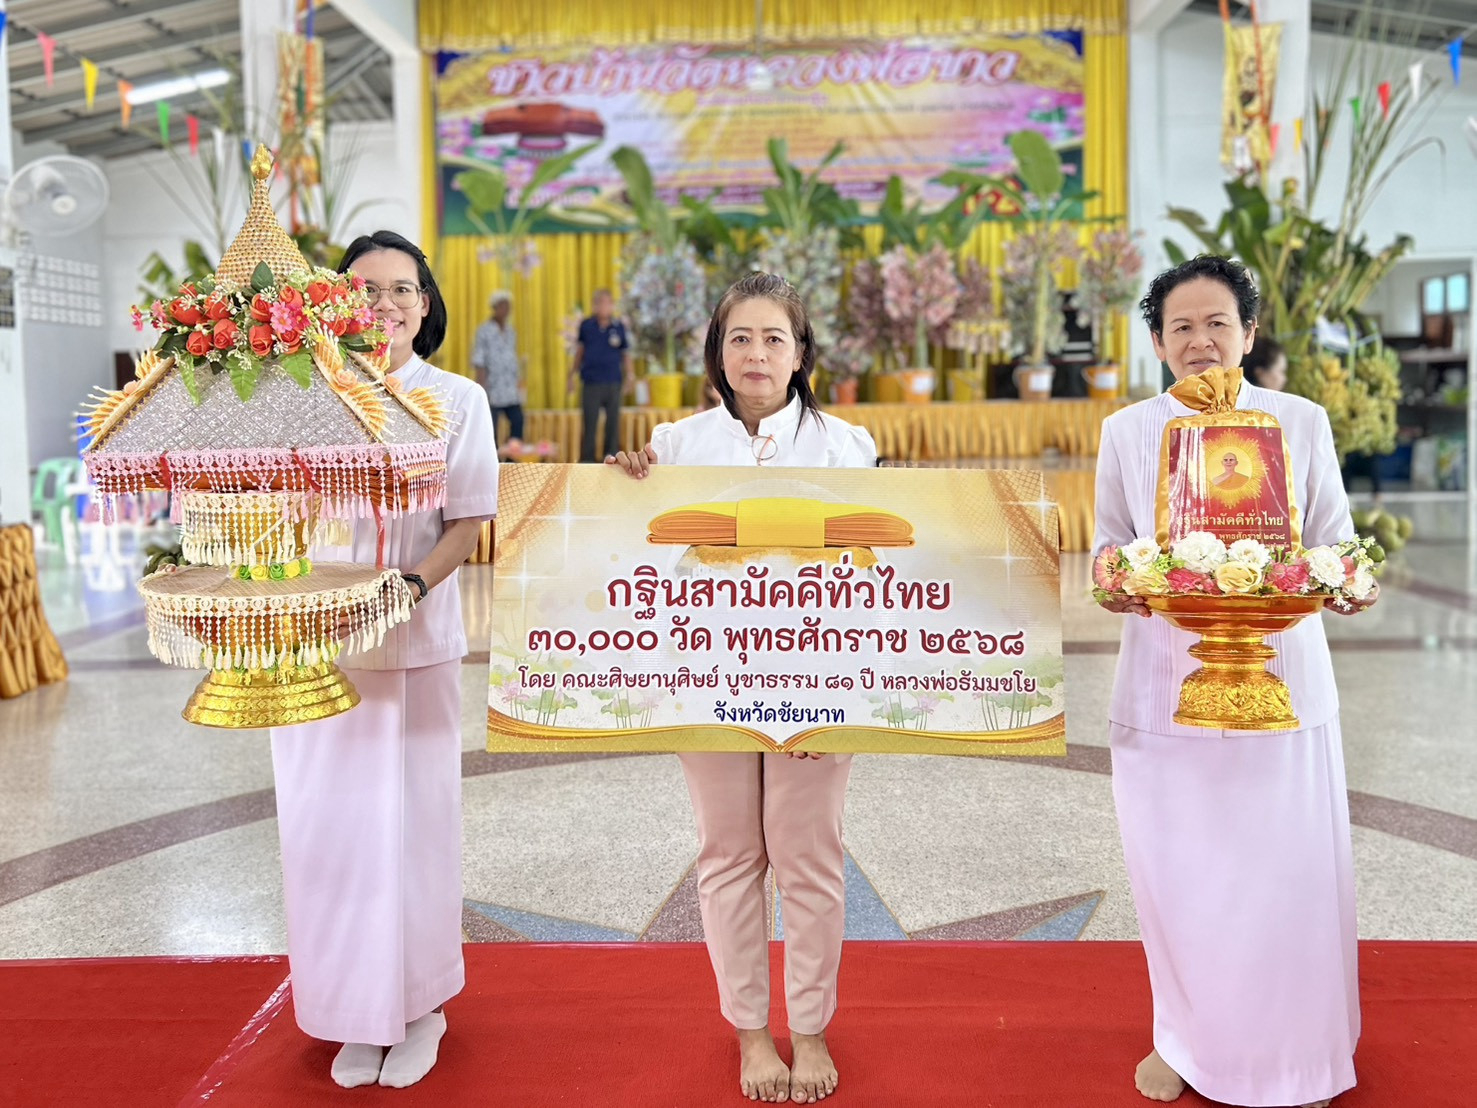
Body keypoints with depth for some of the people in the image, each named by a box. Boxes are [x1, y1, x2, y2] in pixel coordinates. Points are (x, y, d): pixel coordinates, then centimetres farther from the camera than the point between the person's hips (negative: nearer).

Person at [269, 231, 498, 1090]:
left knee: (413, 819, 5)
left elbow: (470, 522, -2)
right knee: (326, 819, 6)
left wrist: (412, 584, -18)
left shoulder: (457, 399, 3)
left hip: (416, 641, -1)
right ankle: (354, 1014, 23)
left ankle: (419, 1008, 23)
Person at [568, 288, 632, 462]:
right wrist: (573, 373, 15)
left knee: (613, 422, 7)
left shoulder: (619, 327, 1)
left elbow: (626, 353, 7)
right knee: (589, 423, 1)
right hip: (591, 382, 0)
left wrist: (628, 374, -5)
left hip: (613, 383, 1)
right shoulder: (586, 325, 2)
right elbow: (580, 349, 14)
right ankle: (587, 460, 8)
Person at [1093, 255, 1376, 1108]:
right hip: (1167, 678, 1)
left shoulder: (1302, 422, 4)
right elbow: (1110, 543, 7)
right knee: (1175, 870, 8)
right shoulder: (1127, 431, 5)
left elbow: (1333, 540, 5)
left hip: (1280, 675, 0)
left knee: (1292, 870, 4)